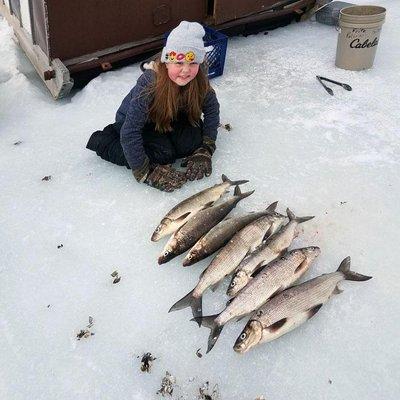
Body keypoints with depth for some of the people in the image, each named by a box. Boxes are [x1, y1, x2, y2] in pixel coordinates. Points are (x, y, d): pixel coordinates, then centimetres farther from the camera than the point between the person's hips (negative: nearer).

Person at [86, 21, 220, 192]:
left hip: (170, 119, 4)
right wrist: (144, 173, -33)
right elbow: (129, 133, -37)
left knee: (194, 142, -21)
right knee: (161, 155, -26)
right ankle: (102, 140, -6)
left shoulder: (198, 79, -24)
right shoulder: (149, 83, -38)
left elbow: (212, 108, -9)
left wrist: (205, 150, -17)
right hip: (136, 122, -3)